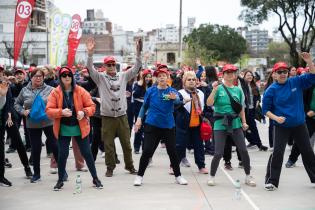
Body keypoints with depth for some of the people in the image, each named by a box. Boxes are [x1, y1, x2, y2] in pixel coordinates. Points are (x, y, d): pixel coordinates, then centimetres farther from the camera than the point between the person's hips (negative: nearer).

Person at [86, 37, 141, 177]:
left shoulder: (123, 76, 6)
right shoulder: (100, 78, 0)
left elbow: (136, 68, 2)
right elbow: (90, 68, -13)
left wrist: (138, 52, -10)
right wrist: (90, 53, -27)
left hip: (122, 116, 2)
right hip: (107, 117, -2)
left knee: (126, 143, 10)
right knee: (108, 144, 5)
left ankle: (129, 165, 24)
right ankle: (110, 167, 18)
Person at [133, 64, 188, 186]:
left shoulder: (172, 91, -2)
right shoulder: (151, 91, 0)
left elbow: (178, 100, -23)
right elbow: (145, 106, 9)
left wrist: (174, 98, -46)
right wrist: (139, 119, -1)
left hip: (168, 126, 1)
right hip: (152, 125, 0)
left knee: (172, 151, 6)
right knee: (147, 151, -3)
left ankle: (178, 176, 20)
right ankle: (139, 176, 10)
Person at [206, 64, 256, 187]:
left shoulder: (238, 90, 7)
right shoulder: (219, 88, -4)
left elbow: (241, 108, 13)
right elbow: (209, 103, -15)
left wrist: (244, 122, 4)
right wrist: (214, 90, -23)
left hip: (235, 124, 3)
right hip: (220, 125, -3)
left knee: (243, 151, 1)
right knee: (218, 153, -5)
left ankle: (248, 176, 18)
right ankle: (212, 176, 17)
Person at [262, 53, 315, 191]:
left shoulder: (296, 82, 0)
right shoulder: (271, 90, -7)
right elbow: (266, 110, -5)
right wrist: (276, 118, -21)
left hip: (299, 125, 3)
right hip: (281, 127, -3)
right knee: (277, 152, -11)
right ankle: (271, 181, 0)